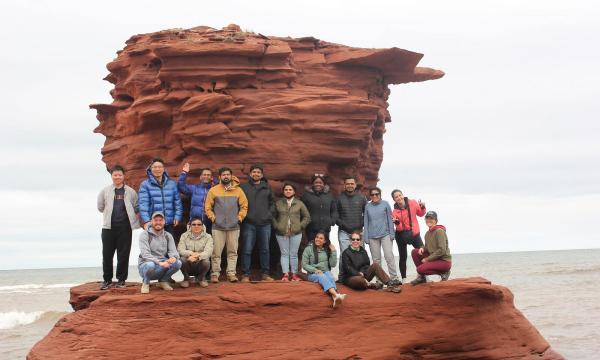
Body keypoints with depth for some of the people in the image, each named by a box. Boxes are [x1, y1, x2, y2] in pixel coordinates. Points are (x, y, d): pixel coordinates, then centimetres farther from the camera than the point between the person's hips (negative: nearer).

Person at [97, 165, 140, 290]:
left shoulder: (130, 192, 7)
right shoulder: (105, 191, 6)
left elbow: (136, 208, 11)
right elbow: (100, 207, 14)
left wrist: (127, 216, 5)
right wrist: (110, 215, 13)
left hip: (125, 227, 0)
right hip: (109, 227, 0)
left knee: (123, 254, 2)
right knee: (107, 254, 2)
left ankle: (121, 279, 11)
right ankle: (107, 279, 12)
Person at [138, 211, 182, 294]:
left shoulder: (168, 236, 9)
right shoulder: (145, 235, -7)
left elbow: (173, 251, -1)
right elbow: (145, 254, -18)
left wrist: (174, 257, -27)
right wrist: (159, 262, -33)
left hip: (162, 267, 4)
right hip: (145, 265, -4)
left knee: (178, 263, -23)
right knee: (150, 265, -39)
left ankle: (163, 281, 4)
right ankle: (146, 282, -5)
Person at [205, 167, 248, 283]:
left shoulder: (238, 190, 6)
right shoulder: (213, 190, 3)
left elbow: (244, 206, 9)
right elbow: (208, 207, 5)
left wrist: (240, 217, 0)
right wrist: (213, 217, -3)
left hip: (234, 227, 1)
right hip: (218, 227, -1)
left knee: (233, 252, 3)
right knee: (216, 252, -2)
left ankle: (231, 273, 8)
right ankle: (215, 273, 5)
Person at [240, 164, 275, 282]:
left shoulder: (267, 187, 11)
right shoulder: (244, 187, 3)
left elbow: (272, 202, 15)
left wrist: (270, 214, 2)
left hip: (265, 223, 3)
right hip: (249, 223, -2)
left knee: (265, 250, 8)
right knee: (247, 250, -2)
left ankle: (265, 273, 15)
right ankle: (245, 274, 3)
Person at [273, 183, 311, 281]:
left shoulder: (299, 204, 6)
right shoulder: (278, 203, 5)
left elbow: (307, 217, 9)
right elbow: (273, 216, 9)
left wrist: (300, 226, 0)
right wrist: (276, 226, -2)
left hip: (296, 233, 0)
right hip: (281, 233, 0)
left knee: (294, 254, 3)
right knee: (284, 254, 2)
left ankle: (294, 274, 8)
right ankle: (286, 274, 3)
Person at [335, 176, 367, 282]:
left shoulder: (361, 198, 8)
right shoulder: (340, 198, 5)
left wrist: (361, 224, -1)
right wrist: (341, 224, -5)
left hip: (358, 231, 1)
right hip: (344, 232, -1)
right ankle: (342, 276, -3)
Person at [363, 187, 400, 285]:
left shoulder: (385, 204, 1)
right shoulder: (367, 207, 5)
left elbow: (390, 219, 3)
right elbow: (366, 222, 8)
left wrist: (391, 234, -2)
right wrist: (366, 237, 5)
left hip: (385, 234, -2)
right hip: (373, 237, 2)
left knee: (389, 256, -11)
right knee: (376, 259, 6)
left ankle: (394, 278, -9)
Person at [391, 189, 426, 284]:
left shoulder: (412, 203, -7)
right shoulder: (395, 211, -10)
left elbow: (420, 214, 9)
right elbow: (399, 228, -12)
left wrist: (422, 208, -11)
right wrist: (397, 222, -32)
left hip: (414, 233, 1)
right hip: (402, 235, -1)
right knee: (403, 257, 4)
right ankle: (404, 279, 12)